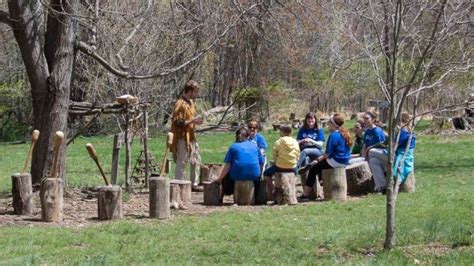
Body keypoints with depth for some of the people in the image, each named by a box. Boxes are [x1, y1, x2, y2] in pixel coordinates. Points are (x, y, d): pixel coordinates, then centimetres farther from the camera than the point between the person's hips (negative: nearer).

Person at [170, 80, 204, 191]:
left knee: (195, 160, 15)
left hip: (191, 137, 10)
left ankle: (194, 184, 25)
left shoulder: (191, 103, 12)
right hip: (182, 138, -10)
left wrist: (196, 121, 4)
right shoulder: (180, 104, -16)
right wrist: (193, 120, -21)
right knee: (181, 162, -3)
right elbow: (178, 123, -20)